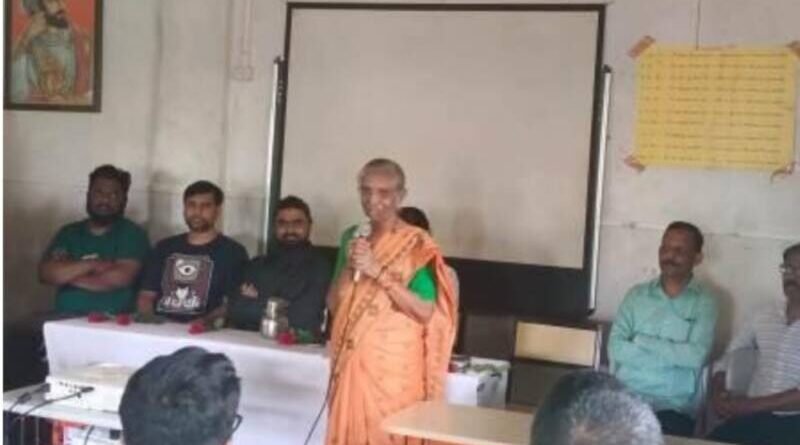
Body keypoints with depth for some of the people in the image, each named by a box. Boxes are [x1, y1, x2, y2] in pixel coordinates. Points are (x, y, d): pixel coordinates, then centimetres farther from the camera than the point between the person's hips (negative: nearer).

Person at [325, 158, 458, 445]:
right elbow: (333, 305, 9)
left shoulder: (416, 244, -7)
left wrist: (378, 271, -18)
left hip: (393, 364, -5)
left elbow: (425, 311, -14)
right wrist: (349, 265, -8)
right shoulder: (351, 237, 10)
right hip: (350, 359, 5)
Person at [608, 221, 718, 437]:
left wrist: (642, 341, -5)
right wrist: (673, 356, -7)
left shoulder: (704, 303, 5)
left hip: (673, 407, -1)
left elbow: (695, 356, -11)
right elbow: (615, 347, -2)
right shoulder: (637, 294, 11)